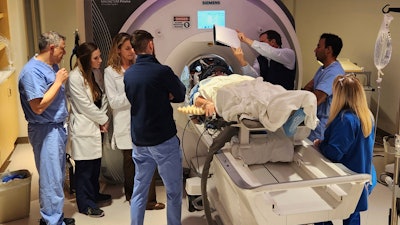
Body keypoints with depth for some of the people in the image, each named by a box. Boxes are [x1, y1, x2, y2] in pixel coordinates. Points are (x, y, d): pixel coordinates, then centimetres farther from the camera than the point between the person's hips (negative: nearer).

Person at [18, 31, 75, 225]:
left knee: (58, 176, 17)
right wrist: (59, 81, -19)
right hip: (45, 131, -9)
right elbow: (38, 106, -25)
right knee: (51, 178, -2)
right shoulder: (32, 71, -19)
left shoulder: (52, 66, 9)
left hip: (58, 127, 9)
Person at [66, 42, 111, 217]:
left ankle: (94, 194, 34)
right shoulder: (75, 77, -16)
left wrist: (102, 119, -4)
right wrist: (103, 119, -8)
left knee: (95, 163, 17)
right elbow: (85, 105, -17)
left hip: (95, 125, 8)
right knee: (84, 167, 1)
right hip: (83, 128, -8)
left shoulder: (93, 74, 10)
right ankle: (85, 204, 13)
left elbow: (102, 97, 10)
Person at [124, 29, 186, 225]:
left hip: (139, 141, 6)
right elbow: (180, 96, -2)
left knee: (139, 191, 15)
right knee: (173, 192, 7)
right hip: (164, 140, -6)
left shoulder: (128, 74, 3)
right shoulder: (162, 71, -15)